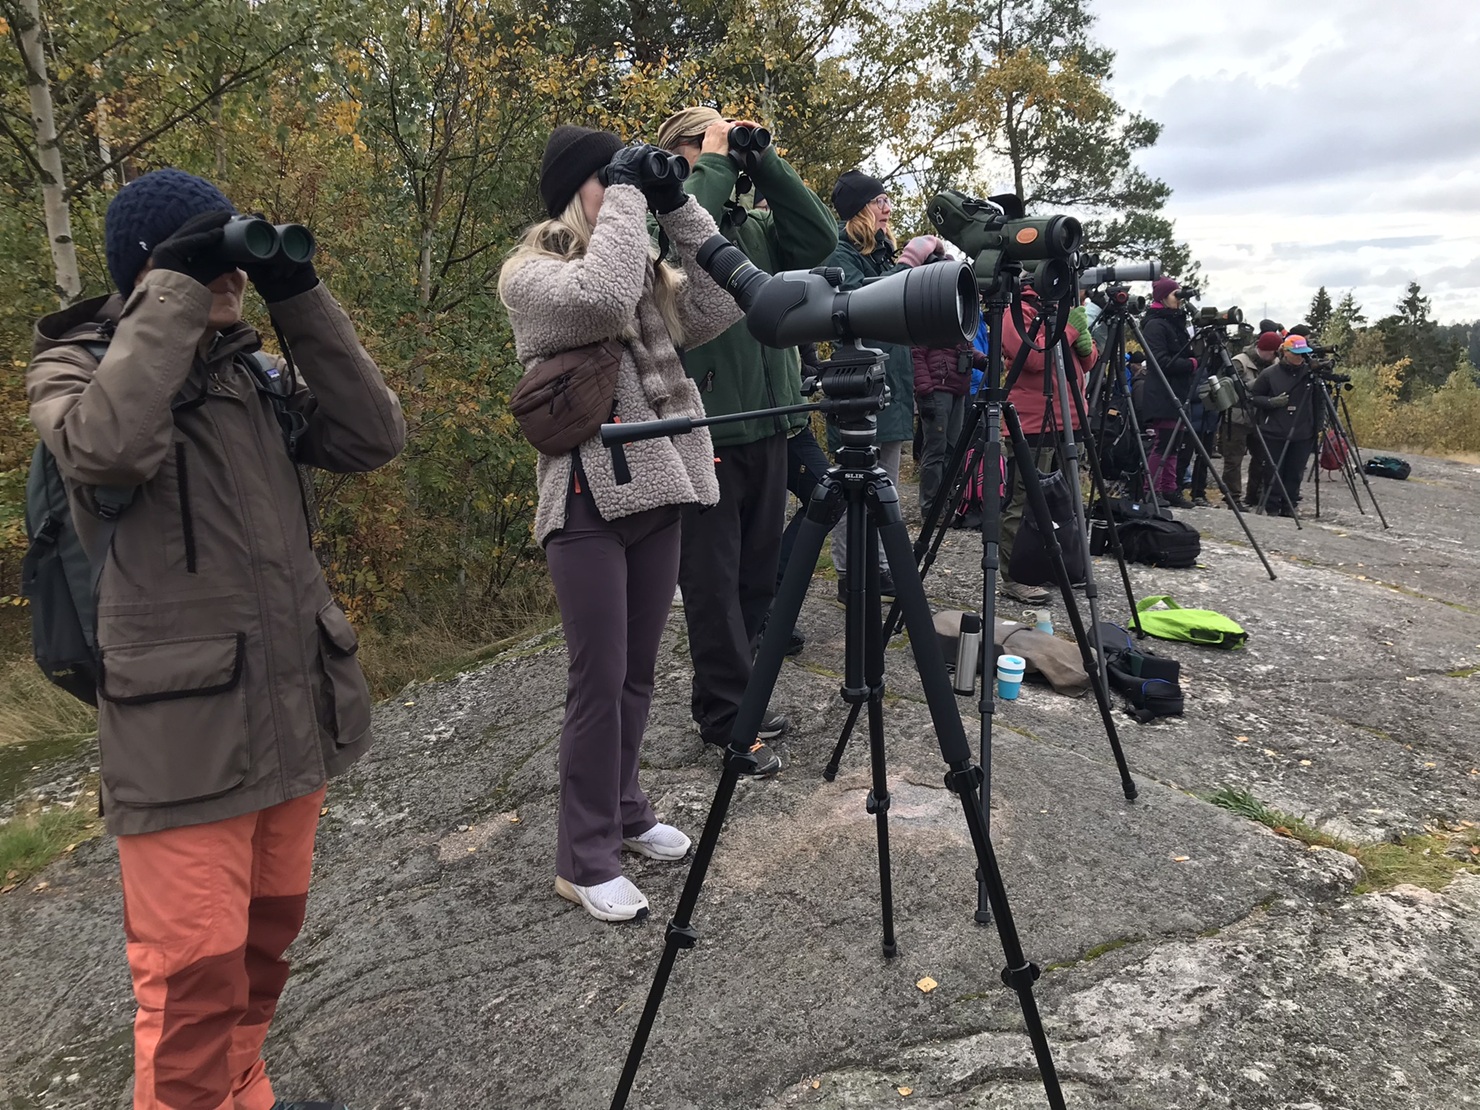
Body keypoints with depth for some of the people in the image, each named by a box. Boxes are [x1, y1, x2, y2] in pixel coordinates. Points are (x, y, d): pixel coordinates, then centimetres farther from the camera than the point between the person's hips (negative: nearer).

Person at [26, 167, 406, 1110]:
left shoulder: (249, 369, 12)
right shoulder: (74, 368, -2)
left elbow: (373, 437, 0)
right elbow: (107, 447, -25)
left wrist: (299, 296, -2)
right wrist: (175, 289, -19)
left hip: (295, 707, 5)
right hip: (185, 728, -5)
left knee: (266, 940, 17)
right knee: (194, 977, 0)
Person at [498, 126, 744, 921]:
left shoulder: (645, 271, 16)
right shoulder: (529, 274, -5)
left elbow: (719, 308, 2)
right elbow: (600, 298, -26)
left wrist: (678, 209, 2)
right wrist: (625, 196, -14)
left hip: (656, 488, 7)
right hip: (589, 498, -7)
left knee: (638, 674, 14)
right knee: (598, 684, -3)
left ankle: (624, 812, 32)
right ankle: (584, 860, 10)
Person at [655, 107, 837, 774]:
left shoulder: (751, 224, 16)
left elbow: (816, 239, 1)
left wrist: (764, 162, 0)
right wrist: (716, 164, -11)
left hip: (768, 423, 7)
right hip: (705, 427, -6)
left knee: (757, 572, 13)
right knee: (715, 579, -1)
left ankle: (732, 697, 28)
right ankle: (725, 719, 10)